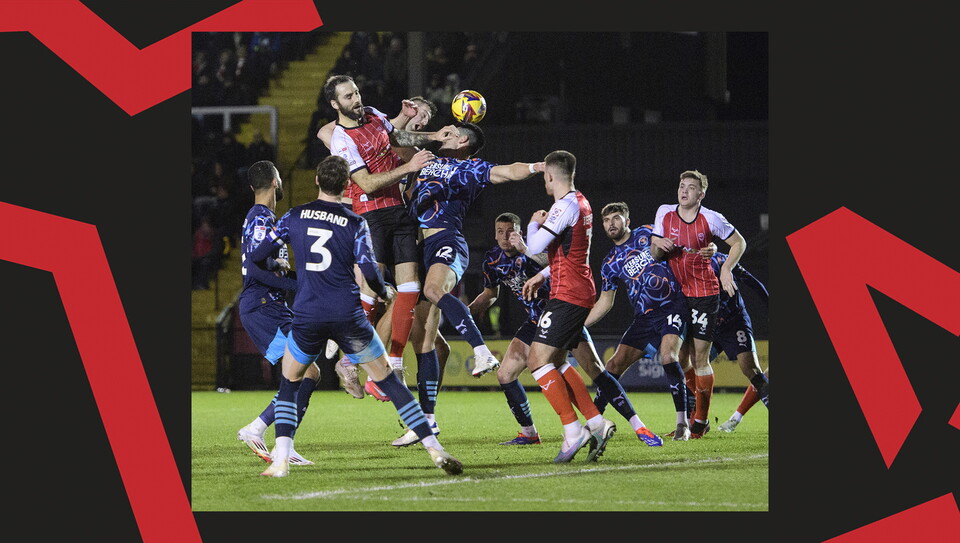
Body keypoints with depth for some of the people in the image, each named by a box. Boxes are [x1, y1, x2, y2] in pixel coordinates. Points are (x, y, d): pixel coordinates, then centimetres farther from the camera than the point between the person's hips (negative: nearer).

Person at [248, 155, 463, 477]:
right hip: (348, 316, -1)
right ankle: (436, 451, 2)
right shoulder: (355, 223, 0)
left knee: (289, 385, 20)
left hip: (307, 317, 1)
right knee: (389, 382, 7)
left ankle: (281, 461, 4)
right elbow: (370, 271, -7)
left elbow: (256, 257, 11)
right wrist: (384, 293, 14)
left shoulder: (294, 217, 6)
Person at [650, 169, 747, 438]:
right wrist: (659, 246, -15)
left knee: (699, 359, -4)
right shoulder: (664, 213, 3)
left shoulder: (711, 219, -8)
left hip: (704, 294, -4)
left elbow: (738, 242, 3)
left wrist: (726, 269, -11)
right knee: (679, 358, 3)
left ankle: (701, 419, 5)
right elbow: (654, 253, 8)